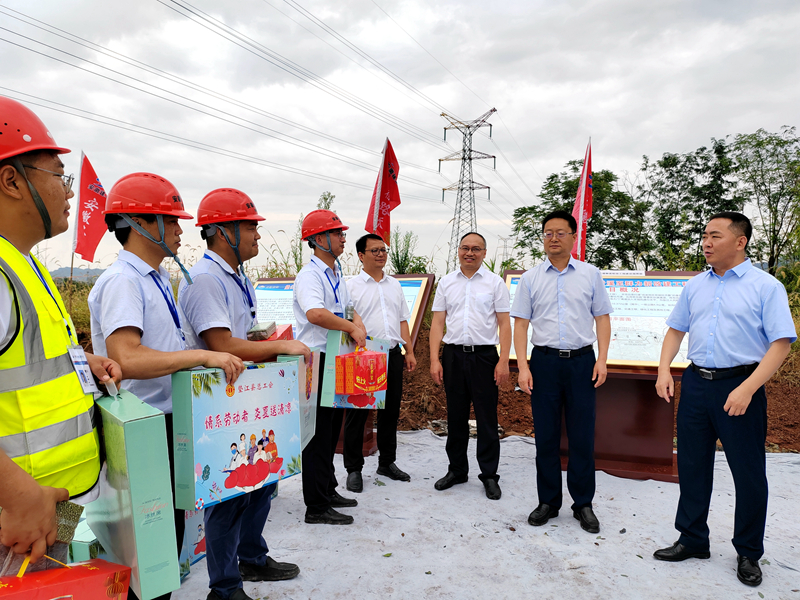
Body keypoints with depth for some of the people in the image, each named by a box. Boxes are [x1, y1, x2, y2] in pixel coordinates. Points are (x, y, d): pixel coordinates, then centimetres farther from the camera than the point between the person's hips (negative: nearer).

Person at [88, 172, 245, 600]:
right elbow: (126, 359, -30)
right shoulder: (122, 281, -17)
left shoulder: (158, 278, 15)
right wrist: (204, 356, -31)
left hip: (168, 420, 10)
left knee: (169, 528, 20)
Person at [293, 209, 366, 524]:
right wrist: (351, 327, -23)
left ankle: (328, 491, 32)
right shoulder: (310, 275, -15)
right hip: (316, 362, -10)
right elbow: (315, 313, -33)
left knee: (331, 430, 18)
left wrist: (358, 325, -3)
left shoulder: (336, 274, 16)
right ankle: (316, 507, 8)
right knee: (319, 433, -3)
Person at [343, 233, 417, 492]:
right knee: (357, 413, 1)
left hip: (393, 354, 5)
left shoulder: (395, 285, 16)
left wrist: (409, 351, 11)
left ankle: (387, 462, 28)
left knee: (391, 411, 13)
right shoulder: (351, 286, -2)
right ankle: (354, 469, 14)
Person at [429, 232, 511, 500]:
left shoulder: (495, 282, 3)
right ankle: (457, 470, 26)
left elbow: (504, 323, 0)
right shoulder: (447, 282, 9)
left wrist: (504, 361, -9)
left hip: (484, 355, -2)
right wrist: (434, 360, -1)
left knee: (487, 418, 2)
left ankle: (489, 475, 16)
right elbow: (438, 322, 7)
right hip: (453, 354, 3)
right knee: (455, 417, 11)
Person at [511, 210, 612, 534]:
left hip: (582, 361, 0)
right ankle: (548, 501, 22)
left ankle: (583, 504, 20)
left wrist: (602, 359, -4)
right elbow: (520, 323, 3)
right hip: (545, 361, 0)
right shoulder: (530, 278, 5)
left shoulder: (590, 274, 6)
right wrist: (523, 366, -5)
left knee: (582, 436, 5)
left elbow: (602, 318, 6)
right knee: (546, 436, 7)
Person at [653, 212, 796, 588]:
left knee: (748, 473, 6)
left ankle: (748, 554, 26)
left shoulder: (765, 286, -6)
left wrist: (747, 389, -21)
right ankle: (692, 541, 29)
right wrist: (664, 370, 0)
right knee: (692, 466, 12)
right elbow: (676, 330, 14)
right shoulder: (695, 286, 10)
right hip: (695, 383, 5)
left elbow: (781, 343, -12)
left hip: (740, 386, -4)